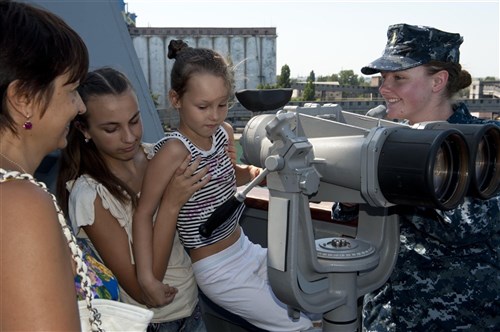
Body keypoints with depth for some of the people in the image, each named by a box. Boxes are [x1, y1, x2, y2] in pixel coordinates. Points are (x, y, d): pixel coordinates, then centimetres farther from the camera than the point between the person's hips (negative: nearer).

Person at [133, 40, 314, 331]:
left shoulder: (225, 133, -2)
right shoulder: (174, 150, -24)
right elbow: (144, 213, -21)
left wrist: (251, 173, -1)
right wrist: (147, 276, -26)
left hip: (245, 249, 8)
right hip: (217, 271, -7)